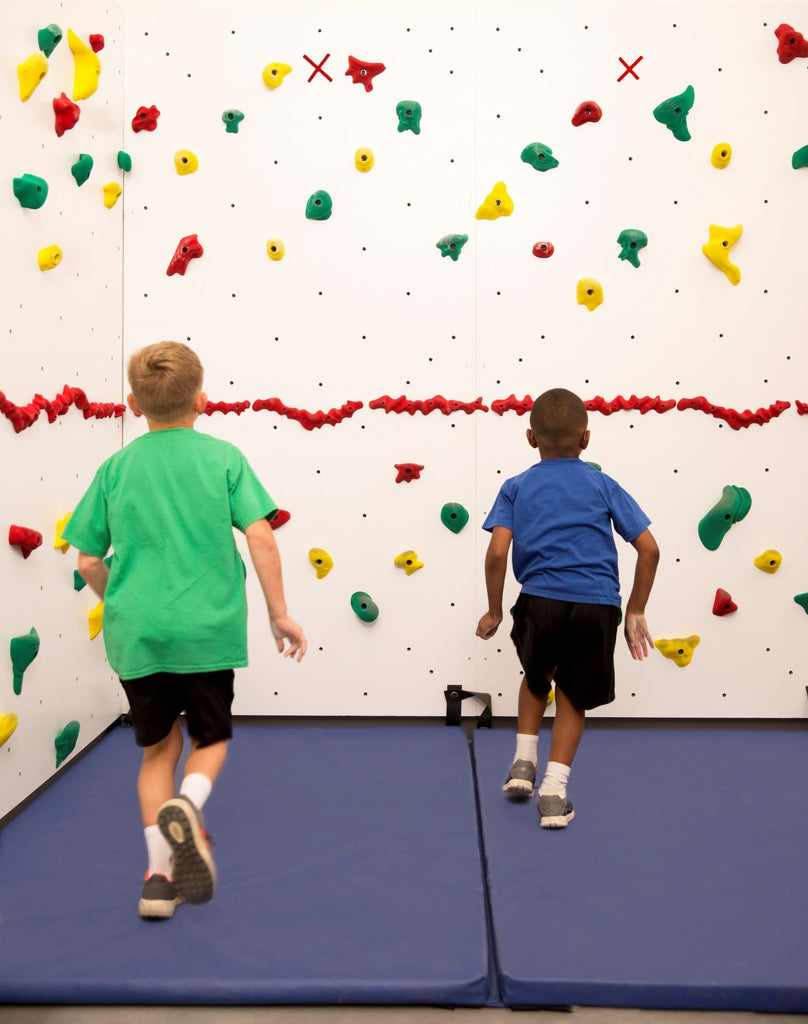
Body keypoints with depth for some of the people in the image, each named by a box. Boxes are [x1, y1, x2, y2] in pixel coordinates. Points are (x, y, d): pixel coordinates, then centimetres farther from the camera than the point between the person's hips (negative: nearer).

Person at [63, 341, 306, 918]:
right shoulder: (223, 457, -1)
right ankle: (187, 807, -13)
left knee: (159, 748, 17)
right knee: (211, 739, 17)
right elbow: (259, 535, -8)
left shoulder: (116, 469, 4)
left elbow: (89, 561, 6)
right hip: (207, 629, -2)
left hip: (136, 632, 2)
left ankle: (159, 875, 15)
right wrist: (279, 613, -1)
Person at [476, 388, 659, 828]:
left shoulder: (516, 487, 9)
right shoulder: (603, 485, 11)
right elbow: (649, 549, 6)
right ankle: (554, 790, 14)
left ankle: (523, 761, 26)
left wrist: (493, 611, 7)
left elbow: (497, 551, -4)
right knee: (574, 696, 19)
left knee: (536, 677, 31)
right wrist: (636, 612, 13)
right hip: (599, 606, 0)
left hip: (542, 602, 0)